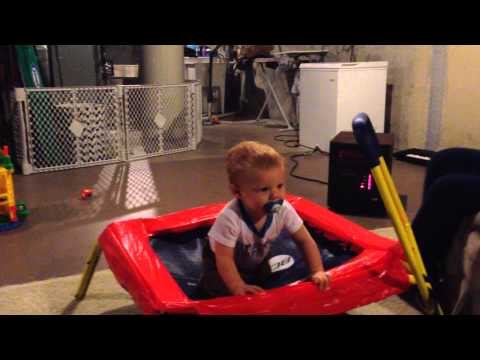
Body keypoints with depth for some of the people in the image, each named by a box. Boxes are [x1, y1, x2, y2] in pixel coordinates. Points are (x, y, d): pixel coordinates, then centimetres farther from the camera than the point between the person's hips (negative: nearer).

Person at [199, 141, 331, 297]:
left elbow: (305, 240, -19)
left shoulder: (283, 209, -30)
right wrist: (239, 288, -33)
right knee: (221, 289, -21)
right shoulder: (230, 218, -44)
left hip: (256, 258, 5)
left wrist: (318, 271, -26)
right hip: (221, 260, -5)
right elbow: (224, 259, -33)